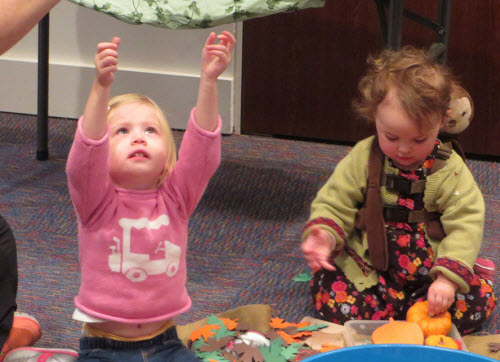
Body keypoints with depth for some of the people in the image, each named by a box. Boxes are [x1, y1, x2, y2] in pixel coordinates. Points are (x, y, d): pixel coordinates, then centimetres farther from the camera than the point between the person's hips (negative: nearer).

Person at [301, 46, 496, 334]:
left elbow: (466, 224, -12)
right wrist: (323, 236, -24)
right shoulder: (362, 159, -4)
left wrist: (448, 278, -26)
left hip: (429, 273, 0)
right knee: (330, 294, -26)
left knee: (480, 300, -20)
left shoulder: (449, 170, -8)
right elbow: (334, 204, 0)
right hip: (367, 270, 0)